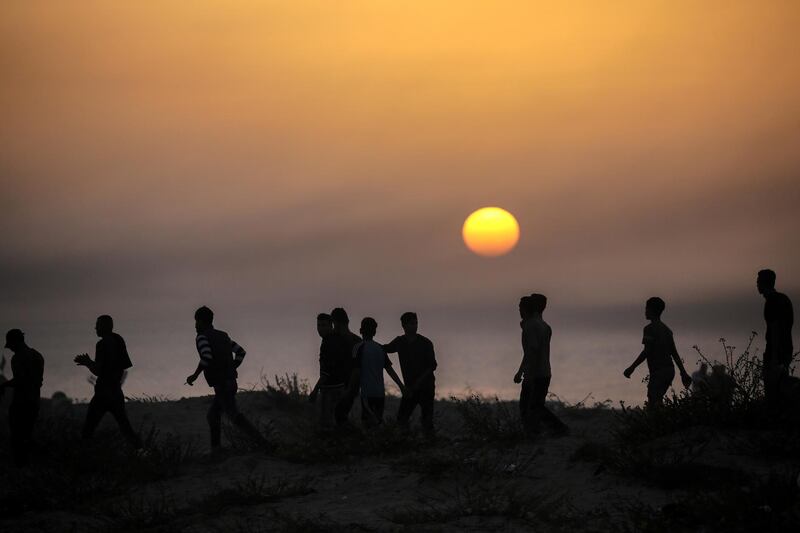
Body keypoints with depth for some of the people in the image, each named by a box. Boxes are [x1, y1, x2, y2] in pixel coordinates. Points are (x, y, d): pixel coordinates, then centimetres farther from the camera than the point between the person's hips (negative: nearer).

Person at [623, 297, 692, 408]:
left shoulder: (649, 329, -9)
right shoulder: (666, 329, 17)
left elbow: (647, 352, -16)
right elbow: (674, 353, 17)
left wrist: (632, 367, -13)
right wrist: (683, 373, 17)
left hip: (658, 372, -9)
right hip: (669, 370, 9)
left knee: (653, 403, -11)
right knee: (657, 400, 18)